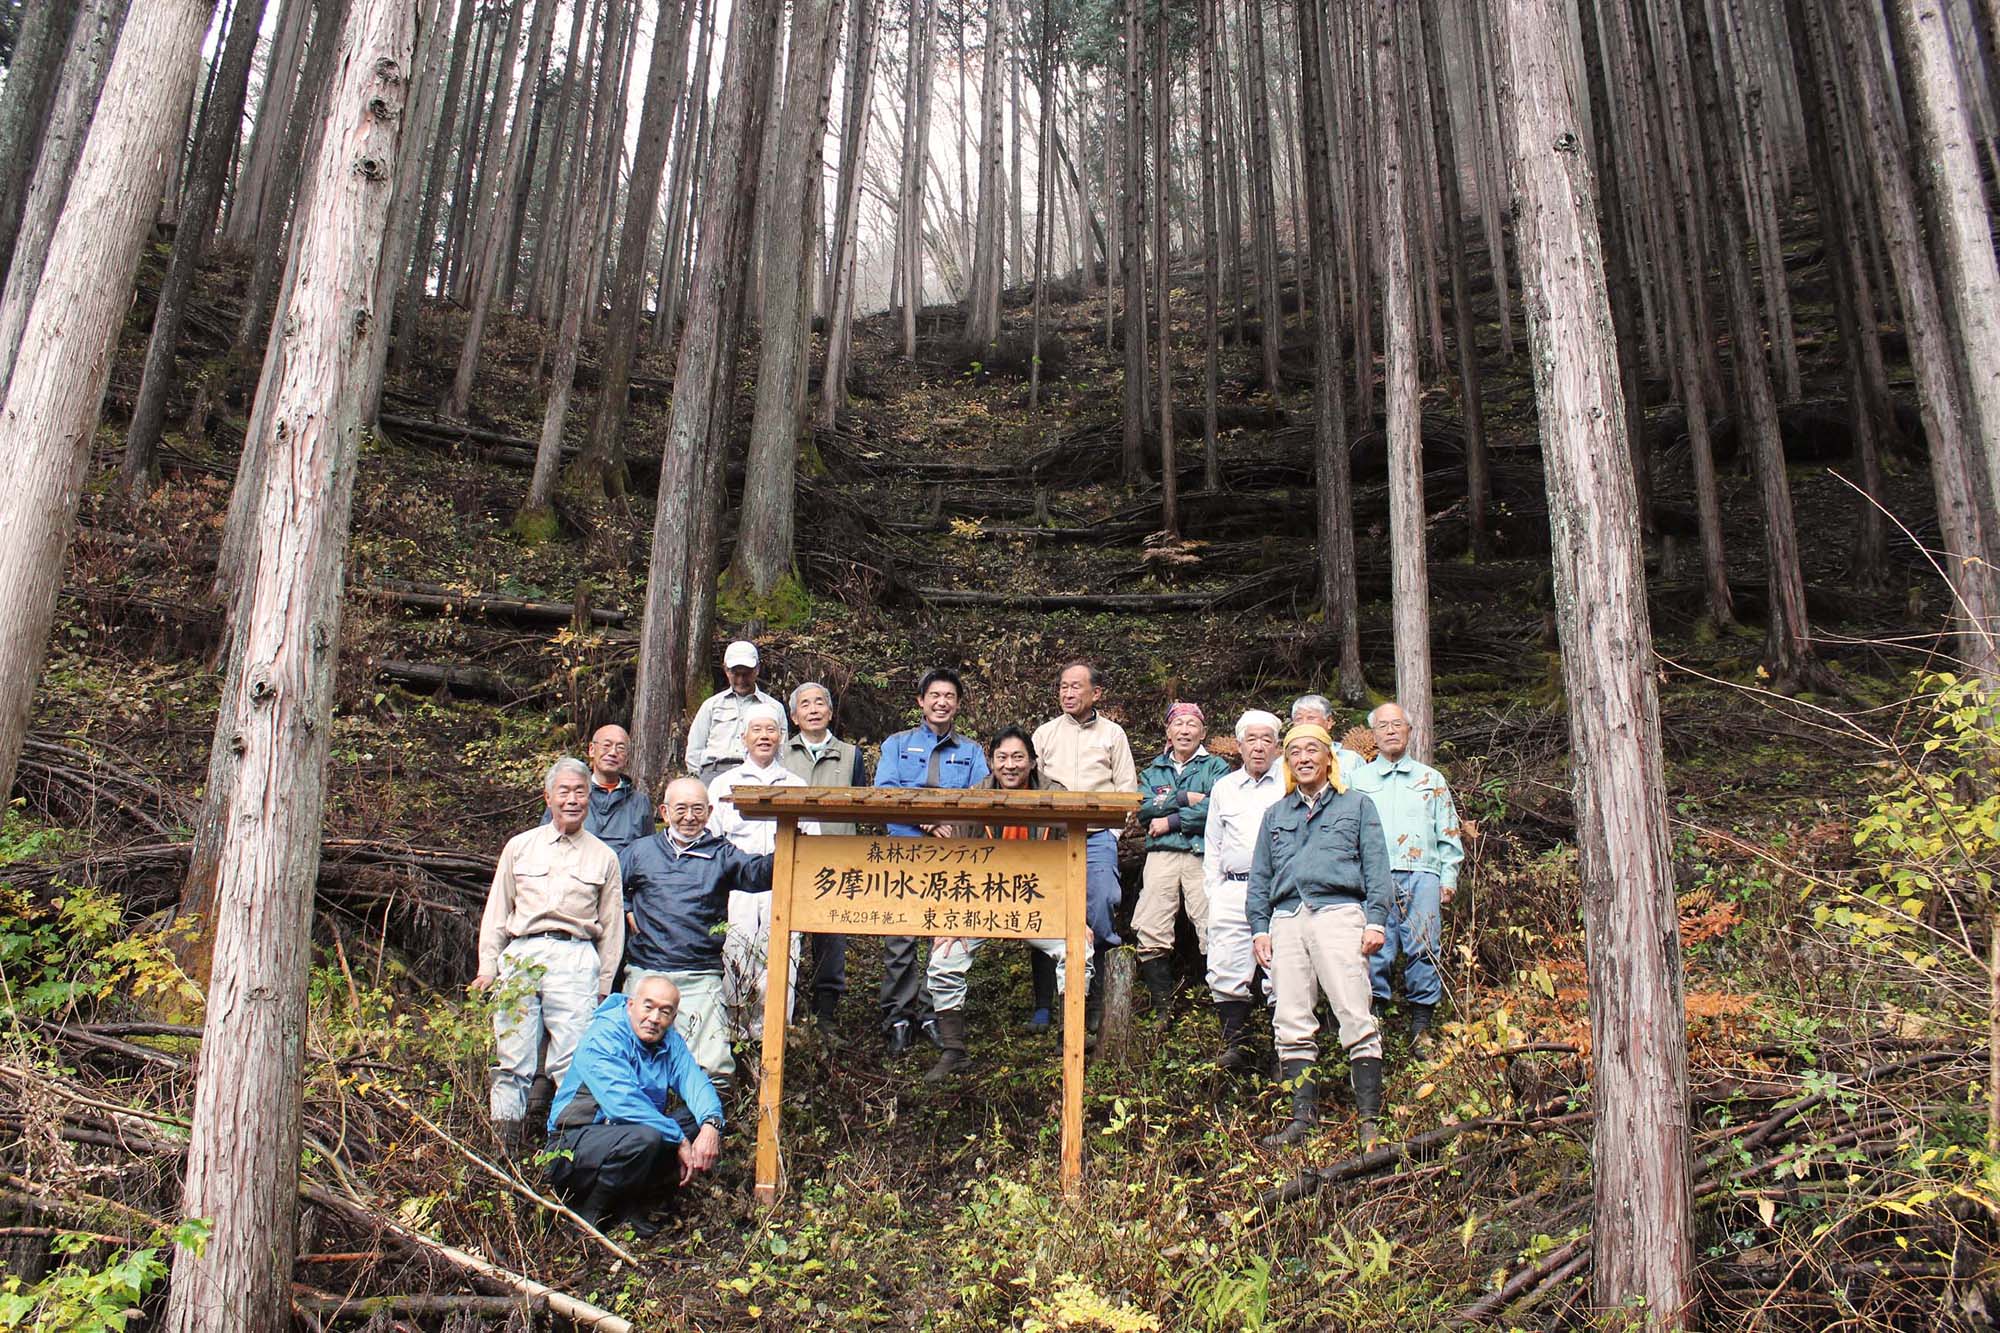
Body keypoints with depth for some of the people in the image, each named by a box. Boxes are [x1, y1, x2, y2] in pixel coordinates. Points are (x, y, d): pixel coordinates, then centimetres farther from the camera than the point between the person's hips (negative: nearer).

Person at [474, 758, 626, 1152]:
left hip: (575, 958, -1)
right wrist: (488, 967, 8)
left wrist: (603, 985, 9)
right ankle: (503, 1145, 7)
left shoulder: (604, 857, 14)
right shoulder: (519, 847, 16)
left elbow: (612, 925, 14)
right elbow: (497, 911, 16)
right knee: (512, 1059, 0)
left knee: (574, 1060, -10)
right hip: (520, 954, 1)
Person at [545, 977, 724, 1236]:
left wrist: (710, 1124, -29)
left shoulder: (670, 1041, 6)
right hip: (574, 1144, -8)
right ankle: (589, 1213, -11)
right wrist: (679, 1140, -28)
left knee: (698, 1123, -9)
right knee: (644, 1138, -34)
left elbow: (695, 1082, -7)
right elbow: (623, 1102, -29)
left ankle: (631, 1208, -2)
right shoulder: (602, 1037, -17)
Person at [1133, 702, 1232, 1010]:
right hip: (1161, 855, 3)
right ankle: (1162, 1009, 2)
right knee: (1151, 935, -6)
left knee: (1213, 934, -12)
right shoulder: (1153, 771, 23)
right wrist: (1184, 799, -4)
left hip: (1203, 855, -3)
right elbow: (1142, 808, 4)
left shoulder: (1216, 767, 13)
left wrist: (1172, 821, -5)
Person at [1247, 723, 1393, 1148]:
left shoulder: (1356, 805, 16)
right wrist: (1259, 928, 10)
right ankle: (1303, 1118, 2)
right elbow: (1260, 877, 22)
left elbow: (1376, 867, 7)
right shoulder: (1274, 815, 25)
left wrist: (1376, 921, -4)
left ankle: (1369, 1120, -9)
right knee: (1293, 1024, -1)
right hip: (1286, 920, 4)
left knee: (1356, 1017, -11)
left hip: (1338, 912, -4)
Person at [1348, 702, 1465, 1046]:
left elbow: (1449, 833, 17)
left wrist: (1449, 876, 5)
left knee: (1423, 949, -6)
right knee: (1375, 950, -7)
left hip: (1421, 876, 1)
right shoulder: (1357, 779, 17)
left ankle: (1421, 1025, 1)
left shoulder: (1431, 779, 19)